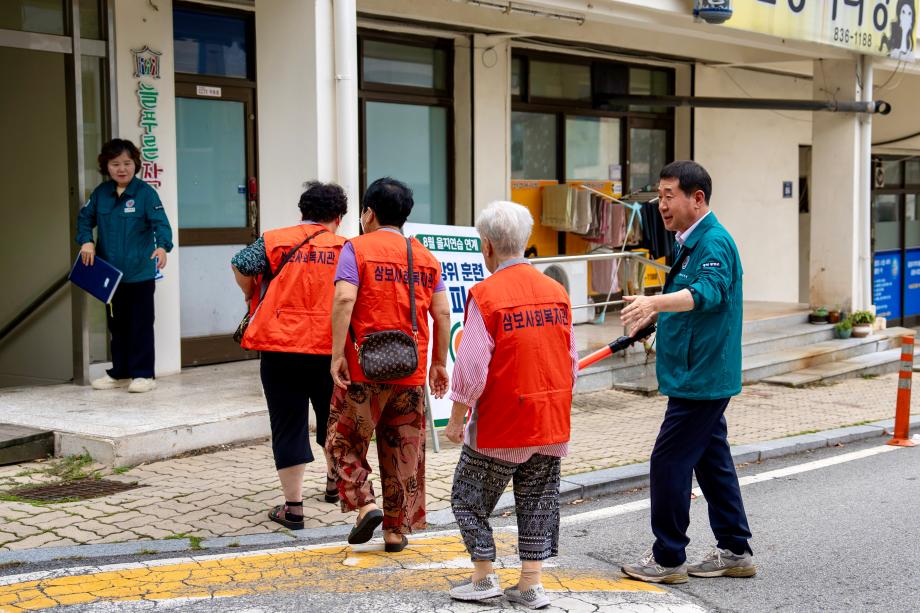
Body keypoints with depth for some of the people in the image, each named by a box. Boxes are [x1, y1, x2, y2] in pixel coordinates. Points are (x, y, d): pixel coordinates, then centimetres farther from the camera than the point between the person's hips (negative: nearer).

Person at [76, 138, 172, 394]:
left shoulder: (145, 193, -10)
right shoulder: (101, 193, 5)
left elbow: (161, 223, -17)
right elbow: (85, 217, 14)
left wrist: (163, 246, -34)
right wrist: (86, 240, -4)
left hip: (140, 273, -5)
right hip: (110, 273, 5)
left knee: (141, 324, 2)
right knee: (116, 323, 15)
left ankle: (143, 374, 10)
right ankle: (120, 372, 27)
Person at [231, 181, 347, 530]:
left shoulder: (276, 240, 2)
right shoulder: (346, 249, 5)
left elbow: (240, 265, -8)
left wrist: (251, 295, 10)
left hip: (280, 347, -2)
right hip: (330, 349, 2)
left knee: (288, 426, 4)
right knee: (332, 417, 24)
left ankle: (293, 506, 3)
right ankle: (334, 482, 43)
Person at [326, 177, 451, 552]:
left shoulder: (357, 249, -3)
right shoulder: (426, 257, 11)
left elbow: (344, 300, -16)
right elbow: (442, 313, 7)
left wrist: (337, 354, -15)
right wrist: (439, 363, 14)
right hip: (412, 371, 4)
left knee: (344, 441, 13)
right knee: (404, 452, 11)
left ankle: (365, 505, -3)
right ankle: (397, 529, 15)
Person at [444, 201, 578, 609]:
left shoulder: (485, 295, -14)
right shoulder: (556, 291, 3)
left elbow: (471, 367, -16)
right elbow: (571, 363, 9)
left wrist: (456, 419, -5)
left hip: (500, 424, -5)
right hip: (551, 422, 6)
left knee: (470, 499, 11)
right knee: (538, 502, 13)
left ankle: (484, 578, 16)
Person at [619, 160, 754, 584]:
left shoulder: (714, 242, -17)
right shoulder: (691, 241, 15)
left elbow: (708, 292, -36)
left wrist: (656, 302, -50)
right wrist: (654, 314, 37)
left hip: (700, 378, -11)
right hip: (702, 377, 11)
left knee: (669, 462, -5)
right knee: (712, 461, 15)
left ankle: (668, 559, 4)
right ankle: (735, 552, 23)